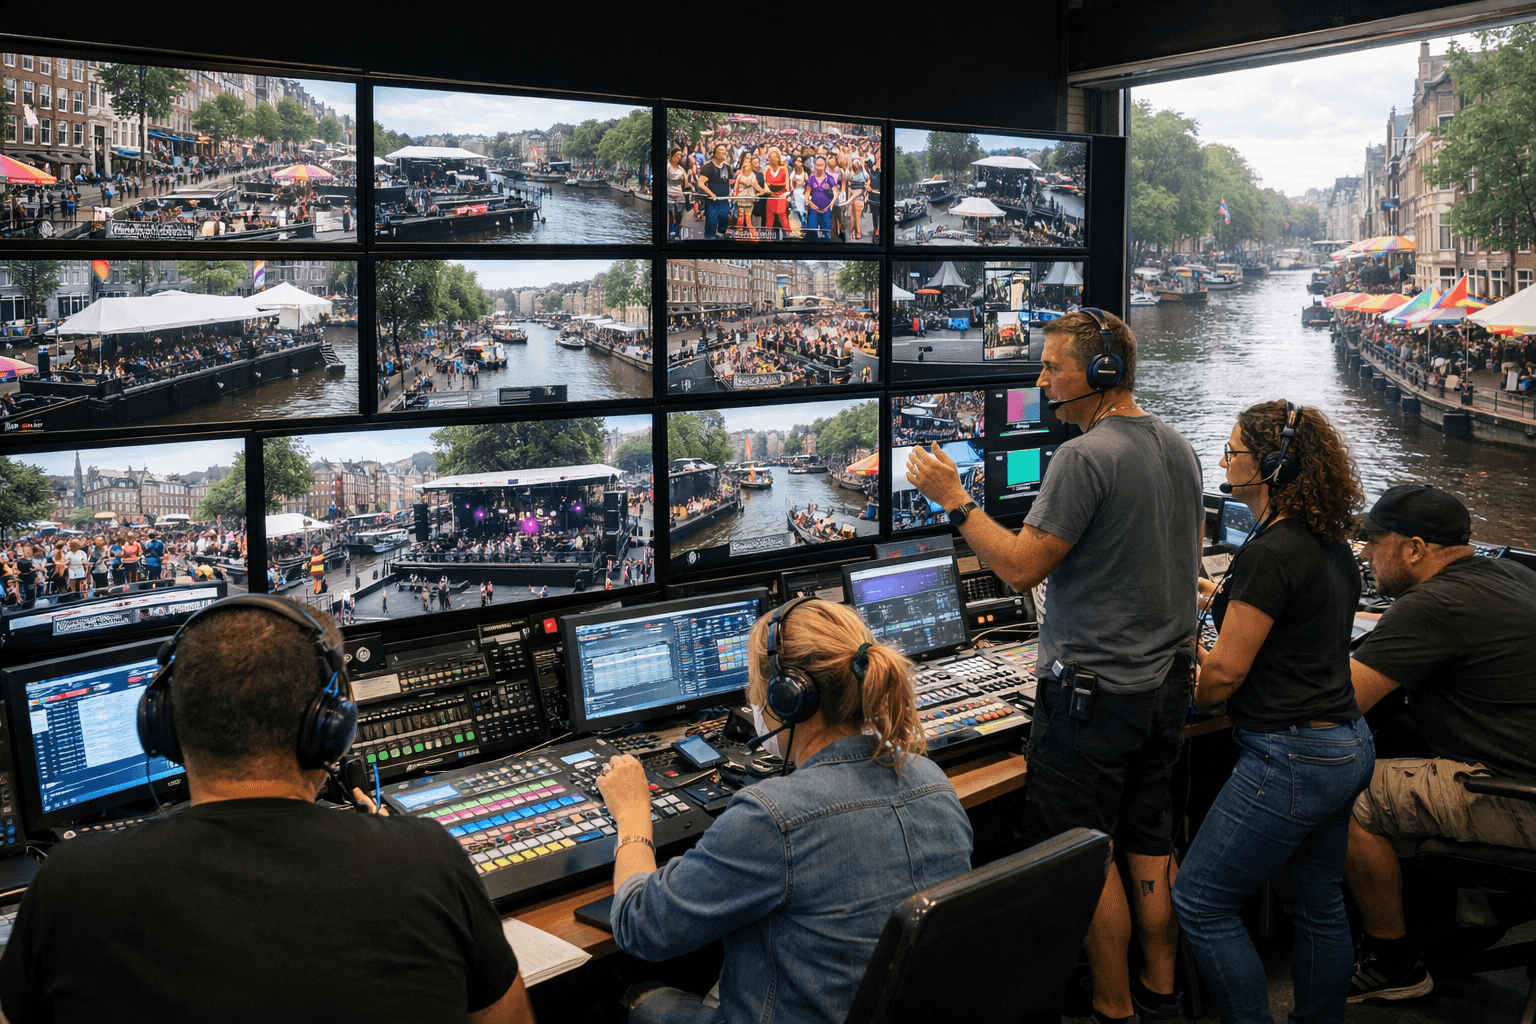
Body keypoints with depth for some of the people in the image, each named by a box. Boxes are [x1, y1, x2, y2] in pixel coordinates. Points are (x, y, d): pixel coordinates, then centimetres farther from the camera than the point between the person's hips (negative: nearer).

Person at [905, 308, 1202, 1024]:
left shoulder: (1085, 457, -20)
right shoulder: (1179, 448, 8)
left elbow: (1022, 567, -20)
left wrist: (955, 499, -13)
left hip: (1095, 689, -9)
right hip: (1168, 680, 9)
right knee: (1151, 840, 17)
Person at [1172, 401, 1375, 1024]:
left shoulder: (1271, 552, -20)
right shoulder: (1333, 548, 9)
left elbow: (1226, 672, -18)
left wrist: (1177, 705, 0)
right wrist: (1226, 599, 27)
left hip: (1291, 758, -10)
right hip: (1349, 747, 10)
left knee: (1200, 903, 1)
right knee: (1318, 906, 20)